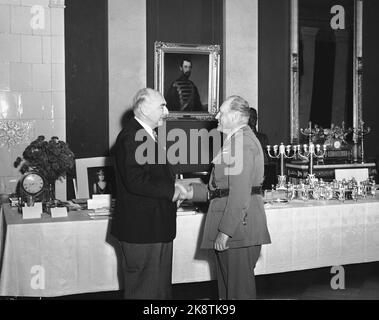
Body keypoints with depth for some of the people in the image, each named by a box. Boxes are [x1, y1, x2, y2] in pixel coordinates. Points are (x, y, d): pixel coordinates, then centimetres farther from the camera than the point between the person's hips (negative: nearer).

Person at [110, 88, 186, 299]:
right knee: (145, 289, 1)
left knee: (160, 285, 19)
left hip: (156, 227, 11)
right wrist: (170, 191, -17)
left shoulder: (147, 134, 16)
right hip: (142, 228, -11)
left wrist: (173, 185, 6)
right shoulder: (132, 137, -18)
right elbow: (136, 182, -27)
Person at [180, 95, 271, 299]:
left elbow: (240, 193, -22)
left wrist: (225, 231, -22)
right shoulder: (237, 140, 19)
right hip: (232, 227, 11)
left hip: (238, 227, -11)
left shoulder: (241, 141, -15)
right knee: (227, 286, 18)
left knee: (240, 289, -2)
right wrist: (193, 192, 13)